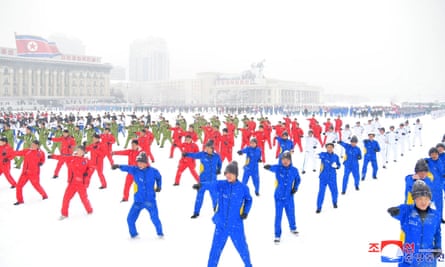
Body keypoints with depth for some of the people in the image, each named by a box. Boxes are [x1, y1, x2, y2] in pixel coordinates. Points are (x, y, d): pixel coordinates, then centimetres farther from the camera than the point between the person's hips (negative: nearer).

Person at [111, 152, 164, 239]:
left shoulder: (153, 171, -4)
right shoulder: (135, 170, -5)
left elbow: (159, 177, 16)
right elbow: (127, 168, -22)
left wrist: (158, 186, 9)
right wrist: (119, 166, -39)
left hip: (150, 201, -2)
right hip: (138, 201, 2)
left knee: (155, 218, -8)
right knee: (130, 219, 0)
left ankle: (160, 234, 17)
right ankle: (133, 234, 25)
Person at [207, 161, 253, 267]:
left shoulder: (243, 188, -5)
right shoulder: (220, 185, -7)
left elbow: (249, 200, 13)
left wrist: (245, 212, -1)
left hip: (236, 225, 0)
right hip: (221, 224, 0)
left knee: (242, 248, 12)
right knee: (216, 249, 3)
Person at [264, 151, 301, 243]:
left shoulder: (294, 170, -6)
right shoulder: (278, 168, -12)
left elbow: (298, 179, 12)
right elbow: (272, 167, -31)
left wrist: (295, 187, -2)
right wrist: (268, 166, -54)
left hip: (289, 197, 2)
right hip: (279, 196, -2)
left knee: (291, 214, 20)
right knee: (278, 216, 1)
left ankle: (293, 228, 48)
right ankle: (277, 235, 16)